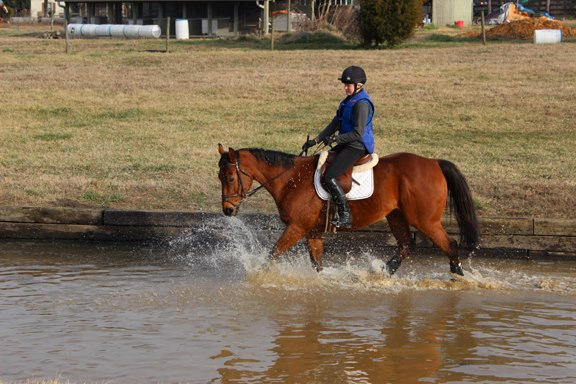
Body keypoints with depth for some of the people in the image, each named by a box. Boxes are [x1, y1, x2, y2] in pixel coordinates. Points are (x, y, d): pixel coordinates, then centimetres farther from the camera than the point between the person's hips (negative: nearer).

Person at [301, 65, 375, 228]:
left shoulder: (362, 104, -17)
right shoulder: (348, 101, 14)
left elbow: (358, 133, -22)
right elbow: (335, 124, 17)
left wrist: (335, 139, -20)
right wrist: (316, 140, 10)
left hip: (357, 147, -10)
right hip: (346, 145, 10)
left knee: (329, 177, -22)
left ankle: (345, 215, -18)